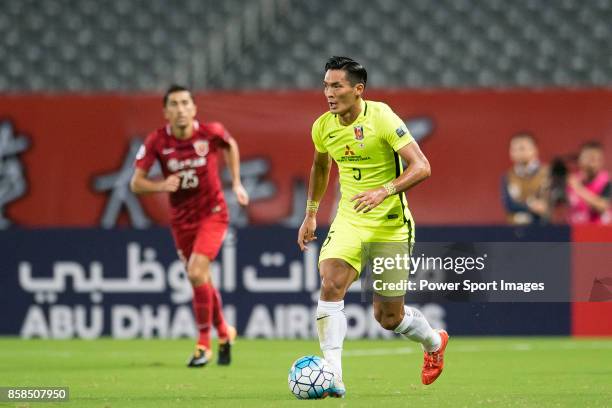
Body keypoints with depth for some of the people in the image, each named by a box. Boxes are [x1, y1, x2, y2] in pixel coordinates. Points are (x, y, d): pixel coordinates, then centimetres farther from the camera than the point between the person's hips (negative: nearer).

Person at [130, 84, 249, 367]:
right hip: (181, 219, 3)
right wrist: (161, 186, -27)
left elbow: (231, 145, 11)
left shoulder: (211, 132, -13)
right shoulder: (157, 141, -12)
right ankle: (224, 333, 37)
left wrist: (236, 183, 8)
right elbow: (136, 183, -8)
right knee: (201, 281, 10)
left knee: (197, 272, -21)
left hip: (212, 213, -3)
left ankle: (204, 344, -8)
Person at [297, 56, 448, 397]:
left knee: (388, 317, 4)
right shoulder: (323, 127, 0)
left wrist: (384, 191, -35)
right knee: (331, 285, -23)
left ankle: (434, 342, 38)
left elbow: (421, 167, -21)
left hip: (390, 224, -4)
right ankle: (332, 376, -24)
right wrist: (311, 214, 23)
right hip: (349, 220, 4)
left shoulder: (381, 117, -17)